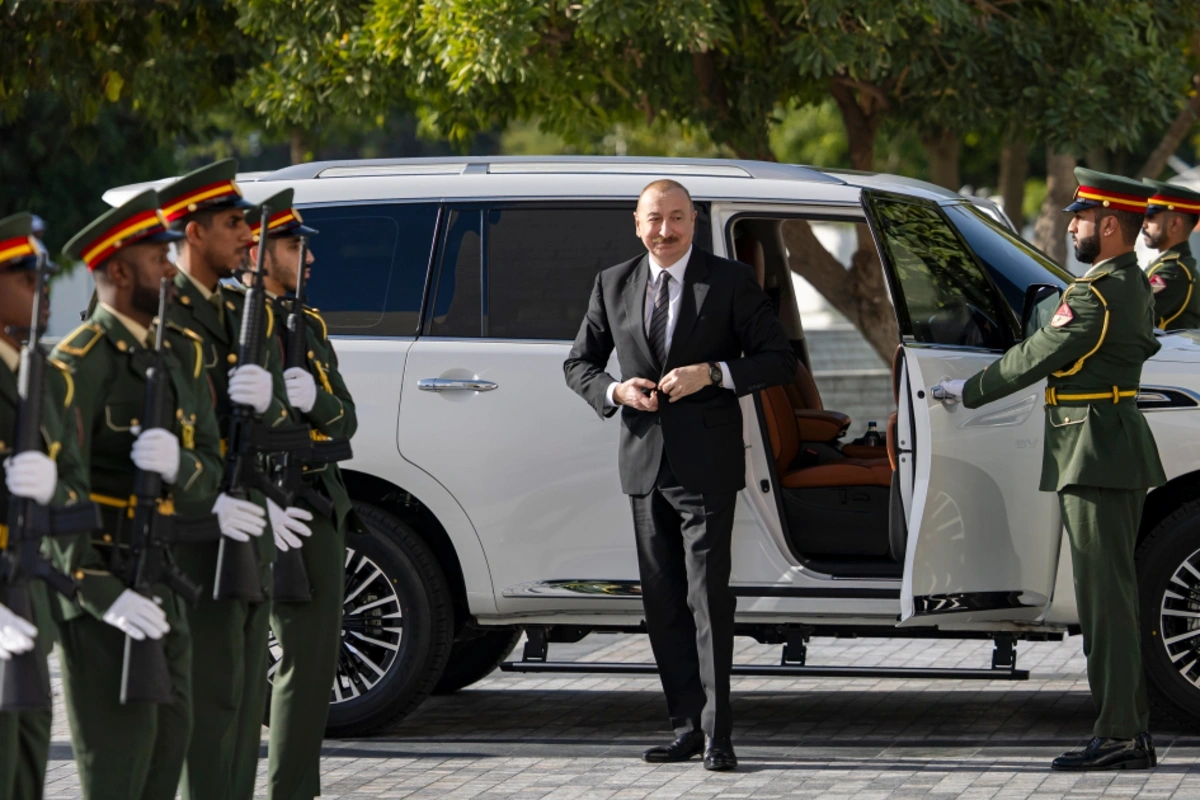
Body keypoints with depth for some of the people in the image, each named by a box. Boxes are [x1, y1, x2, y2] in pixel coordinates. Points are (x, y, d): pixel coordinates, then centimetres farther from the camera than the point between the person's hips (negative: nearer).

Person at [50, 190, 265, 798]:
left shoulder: (177, 354, 11)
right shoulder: (82, 360, -14)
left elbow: (208, 466, 5)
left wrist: (180, 465, -20)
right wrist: (99, 592, -26)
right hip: (99, 580, -8)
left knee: (170, 728, 12)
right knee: (121, 739, -9)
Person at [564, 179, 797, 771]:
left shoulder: (730, 282, -1)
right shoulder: (613, 286, 10)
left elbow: (781, 360, -1)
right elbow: (579, 363, 17)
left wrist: (712, 374, -16)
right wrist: (615, 390, -5)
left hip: (706, 466, -5)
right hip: (645, 463, 5)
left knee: (708, 599, -9)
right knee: (663, 605, 7)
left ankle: (717, 734, -8)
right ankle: (688, 727, 14)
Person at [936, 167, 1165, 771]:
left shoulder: (1098, 295, -17)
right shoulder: (1134, 286, 15)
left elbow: (1038, 358, -16)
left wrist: (968, 392, -4)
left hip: (1096, 452, -11)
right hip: (1119, 452, 11)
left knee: (1105, 597, -9)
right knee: (1112, 593, 13)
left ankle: (1118, 736, -9)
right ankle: (1132, 730, 16)